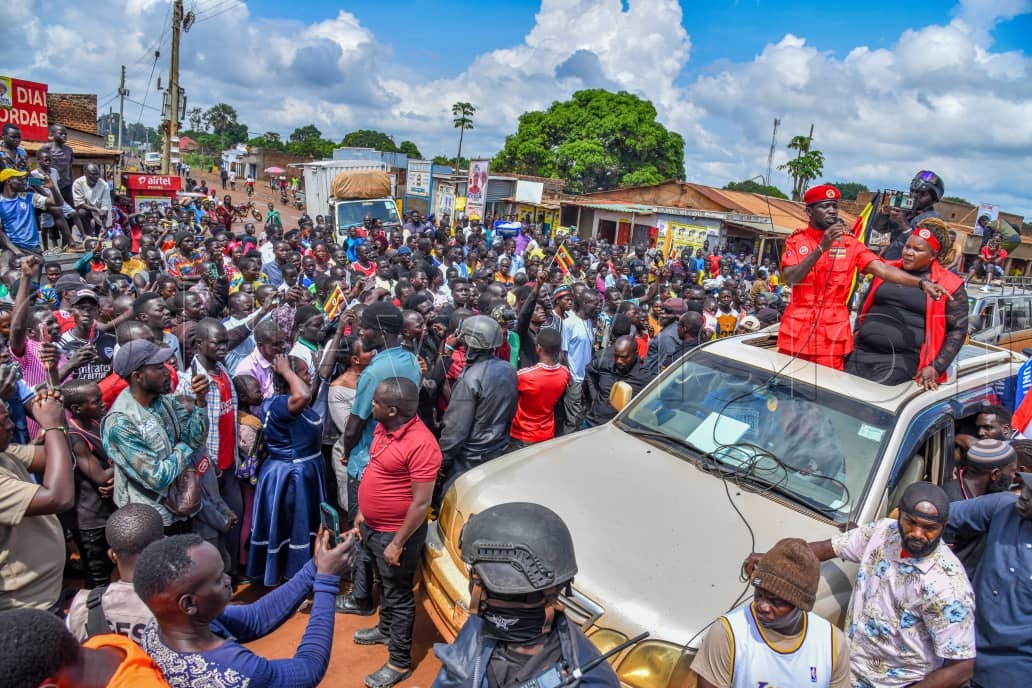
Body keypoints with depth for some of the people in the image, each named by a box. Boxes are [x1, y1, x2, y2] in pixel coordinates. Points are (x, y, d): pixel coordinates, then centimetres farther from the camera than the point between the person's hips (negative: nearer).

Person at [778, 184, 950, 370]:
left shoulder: (850, 243, 3)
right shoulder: (796, 240, 2)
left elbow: (882, 269, -8)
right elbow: (791, 278, -13)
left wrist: (921, 282, -22)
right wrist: (821, 248, -22)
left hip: (832, 334, 0)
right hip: (797, 329, 0)